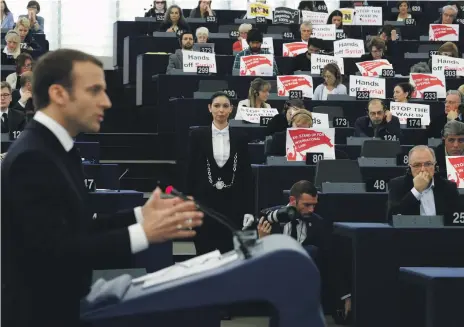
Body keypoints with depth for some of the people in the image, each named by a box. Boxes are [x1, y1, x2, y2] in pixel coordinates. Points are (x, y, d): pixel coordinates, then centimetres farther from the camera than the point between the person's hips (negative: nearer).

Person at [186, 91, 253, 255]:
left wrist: (249, 209, 0)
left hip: (232, 202, 1)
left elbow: (246, 174, 4)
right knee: (204, 252, 1)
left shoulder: (240, 137, 4)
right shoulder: (197, 135, 1)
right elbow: (191, 171, 1)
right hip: (205, 200, -1)